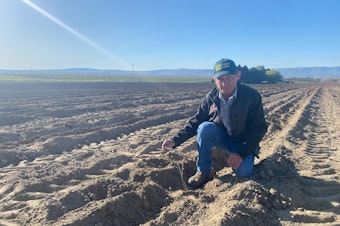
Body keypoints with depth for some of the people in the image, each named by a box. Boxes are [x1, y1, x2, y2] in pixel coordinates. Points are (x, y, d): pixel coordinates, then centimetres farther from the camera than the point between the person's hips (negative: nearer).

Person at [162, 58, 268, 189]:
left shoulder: (252, 96, -19)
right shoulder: (211, 97, -12)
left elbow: (259, 128, -16)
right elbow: (196, 121, -6)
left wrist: (241, 152, -27)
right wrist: (176, 140, -19)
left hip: (243, 143, -2)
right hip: (222, 137, 3)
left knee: (243, 173, -27)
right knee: (205, 127, -30)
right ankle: (203, 173, -13)